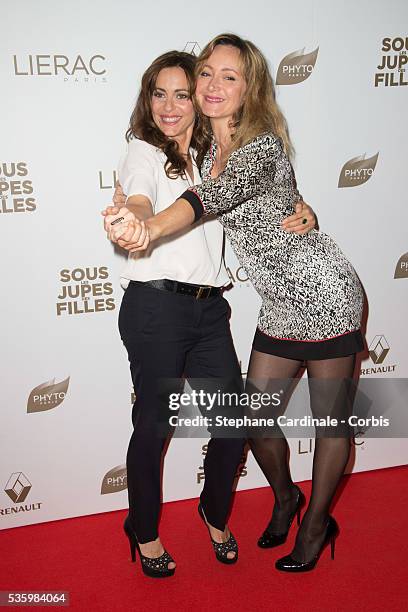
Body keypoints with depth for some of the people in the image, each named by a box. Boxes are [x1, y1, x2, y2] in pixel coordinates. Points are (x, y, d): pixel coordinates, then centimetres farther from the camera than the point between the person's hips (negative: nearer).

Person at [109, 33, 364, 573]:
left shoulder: (263, 147, -19)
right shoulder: (210, 151, 6)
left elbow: (216, 195, -39)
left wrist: (152, 228, -57)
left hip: (326, 296, -7)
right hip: (280, 306, 7)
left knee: (330, 420, 8)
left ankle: (316, 524, 31)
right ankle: (285, 497, 39)